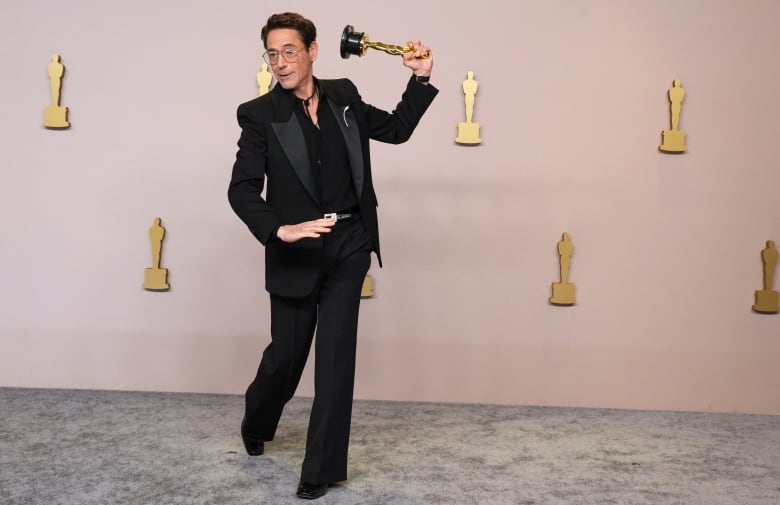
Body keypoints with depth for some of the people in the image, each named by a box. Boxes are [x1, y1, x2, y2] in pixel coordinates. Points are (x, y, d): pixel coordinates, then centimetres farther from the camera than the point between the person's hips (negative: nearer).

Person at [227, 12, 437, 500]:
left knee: (336, 354, -1)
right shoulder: (259, 114, -7)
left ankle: (323, 468, 9)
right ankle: (256, 425, 43)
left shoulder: (343, 95, 3)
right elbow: (242, 189, -13)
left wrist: (421, 79, 2)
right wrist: (280, 230, -29)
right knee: (286, 354, 11)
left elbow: (396, 129, 15)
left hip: (348, 247, 2)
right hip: (296, 253, -2)